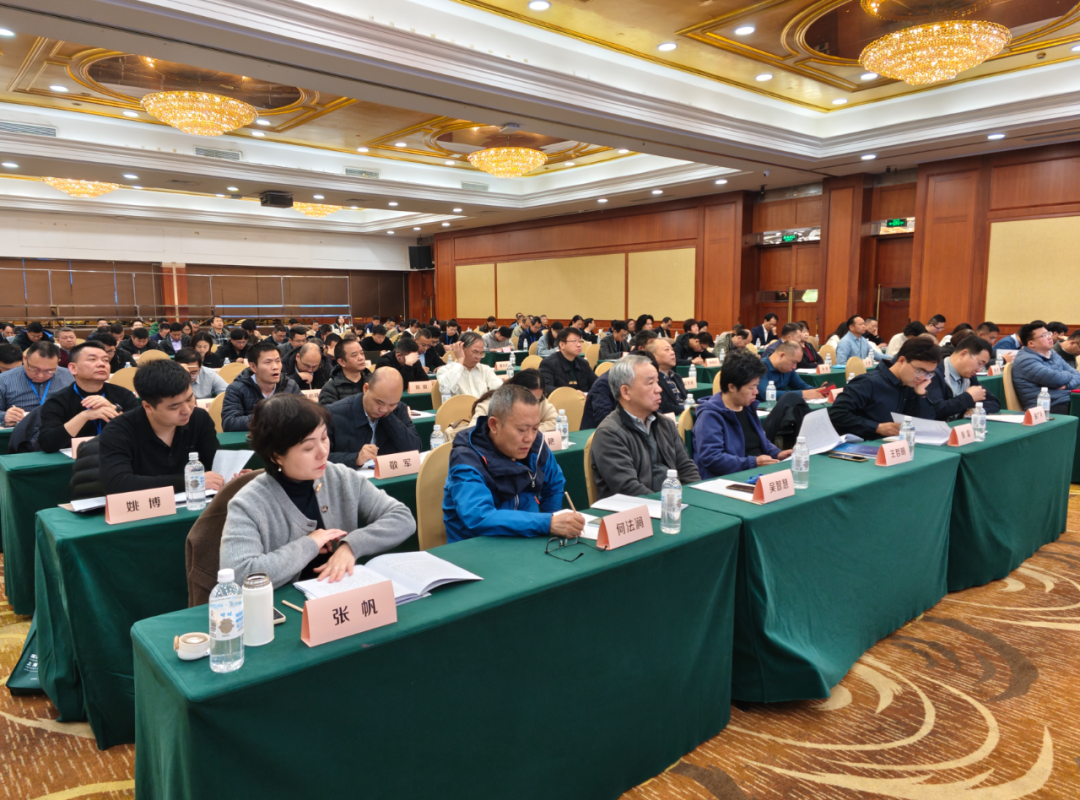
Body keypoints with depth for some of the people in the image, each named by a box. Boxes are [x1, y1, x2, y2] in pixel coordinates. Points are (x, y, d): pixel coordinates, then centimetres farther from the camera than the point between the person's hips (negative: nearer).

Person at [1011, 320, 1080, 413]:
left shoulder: (1053, 354, 19)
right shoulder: (1025, 360, -10)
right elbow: (1056, 380, -19)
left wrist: (1067, 385, -7)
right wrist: (1068, 375, 5)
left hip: (1069, 402, 9)